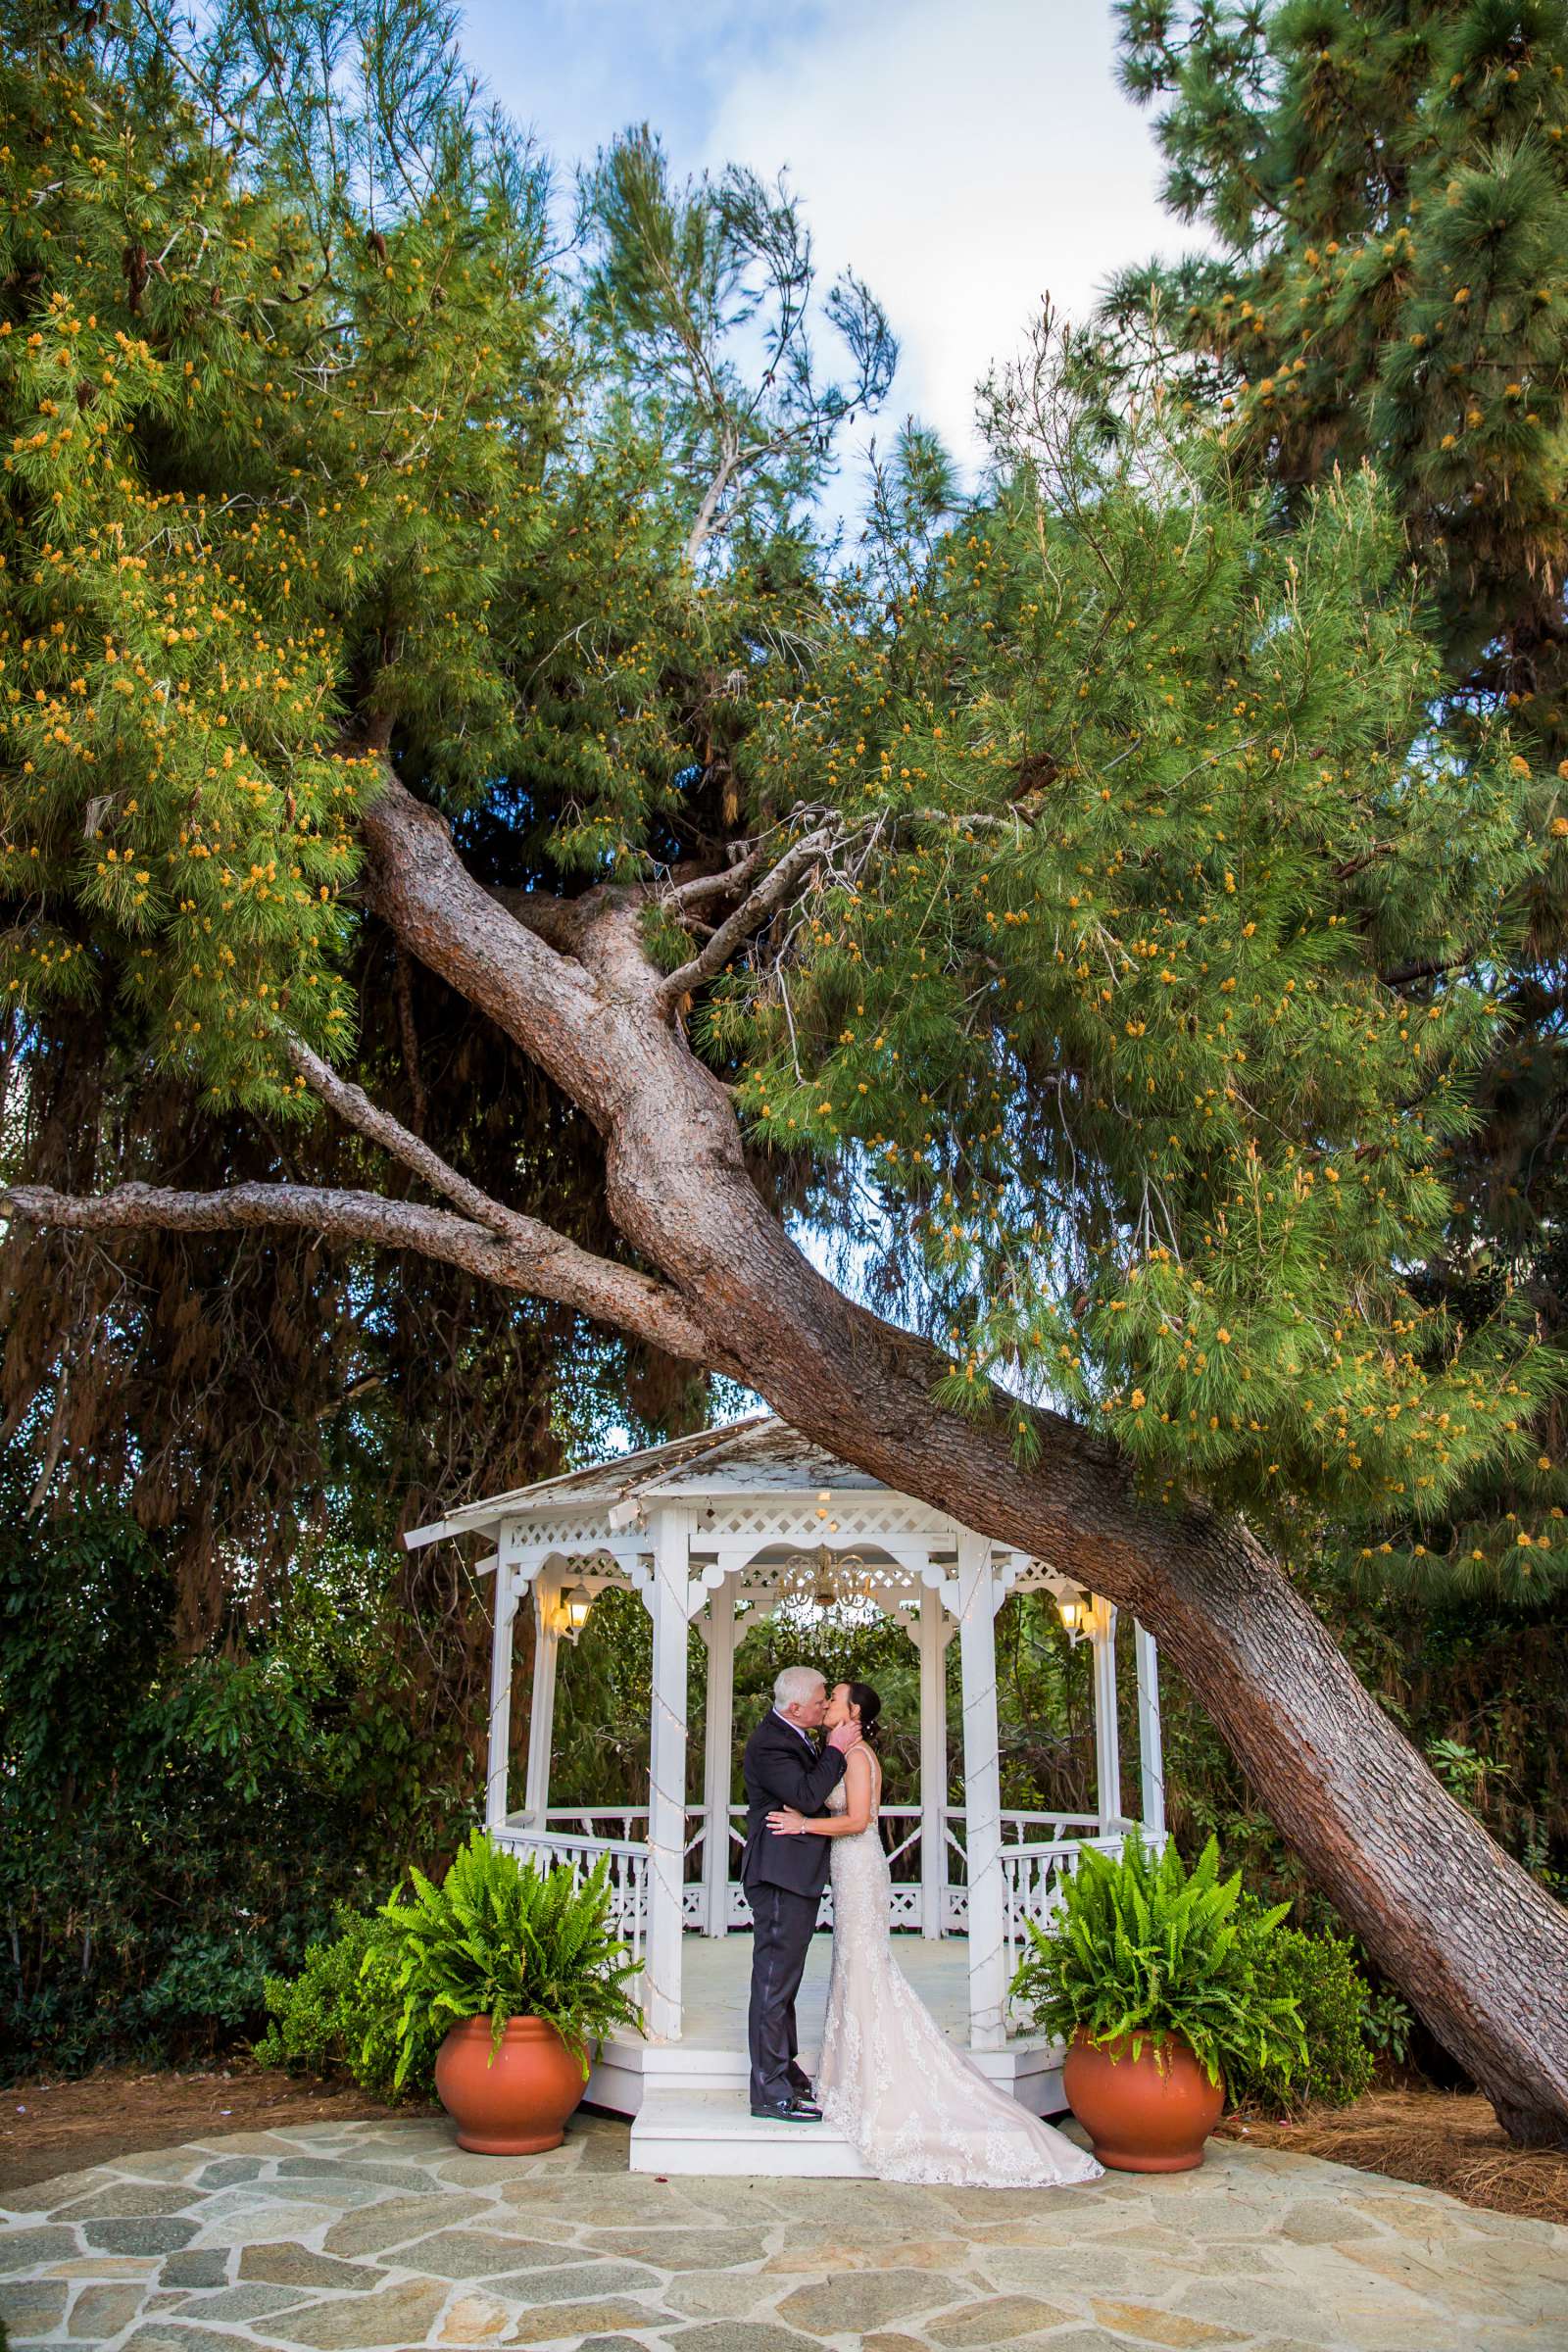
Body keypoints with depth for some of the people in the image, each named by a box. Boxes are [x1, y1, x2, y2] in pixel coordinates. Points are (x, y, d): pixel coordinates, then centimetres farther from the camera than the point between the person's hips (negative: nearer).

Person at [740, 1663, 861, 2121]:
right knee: (774, 1977, -6)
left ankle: (784, 2071, 30)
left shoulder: (792, 1736, 12)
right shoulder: (768, 1744, -19)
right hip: (781, 1876, -11)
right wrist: (836, 1750, -19)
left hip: (795, 1876, 11)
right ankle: (770, 2091, -2)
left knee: (783, 1978, 19)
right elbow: (806, 1796, -28)